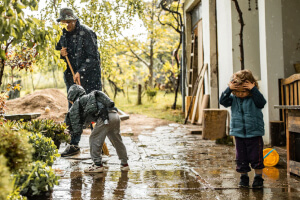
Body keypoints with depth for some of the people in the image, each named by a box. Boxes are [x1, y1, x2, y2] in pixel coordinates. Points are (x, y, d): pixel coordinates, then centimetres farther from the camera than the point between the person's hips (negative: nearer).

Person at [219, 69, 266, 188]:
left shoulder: (254, 98, -6)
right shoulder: (233, 98, 2)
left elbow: (262, 103, -23)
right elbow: (223, 101, -10)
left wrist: (254, 90, -27)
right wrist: (228, 90, -21)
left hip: (254, 133, -3)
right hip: (239, 133, 3)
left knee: (256, 156, 2)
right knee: (241, 157, 10)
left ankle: (258, 177, 15)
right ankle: (243, 177, 23)